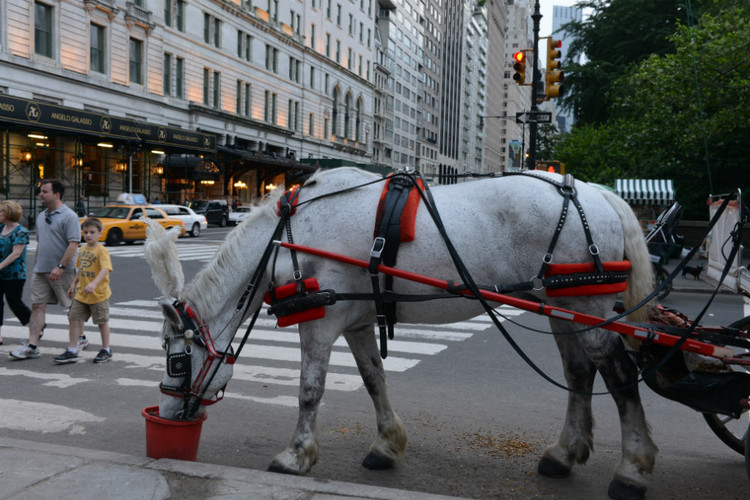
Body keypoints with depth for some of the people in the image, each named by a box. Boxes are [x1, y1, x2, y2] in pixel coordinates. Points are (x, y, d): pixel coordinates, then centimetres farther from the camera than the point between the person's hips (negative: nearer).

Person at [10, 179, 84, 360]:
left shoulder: (69, 216, -12)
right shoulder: (41, 216, 14)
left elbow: (73, 244, -19)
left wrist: (60, 267, -24)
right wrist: (37, 265, 20)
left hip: (61, 272, -7)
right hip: (40, 271, 7)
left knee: (72, 307, 5)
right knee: (37, 306, 1)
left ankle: (81, 338, 22)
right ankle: (32, 346, 0)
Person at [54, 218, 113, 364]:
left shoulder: (101, 250, -15)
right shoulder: (82, 250, 9)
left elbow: (105, 269, -29)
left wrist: (94, 284, -41)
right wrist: (74, 284, 19)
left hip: (99, 294, -7)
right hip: (81, 294, 7)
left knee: (102, 322, 6)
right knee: (74, 319, 5)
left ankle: (106, 350, 21)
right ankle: (72, 351, 12)